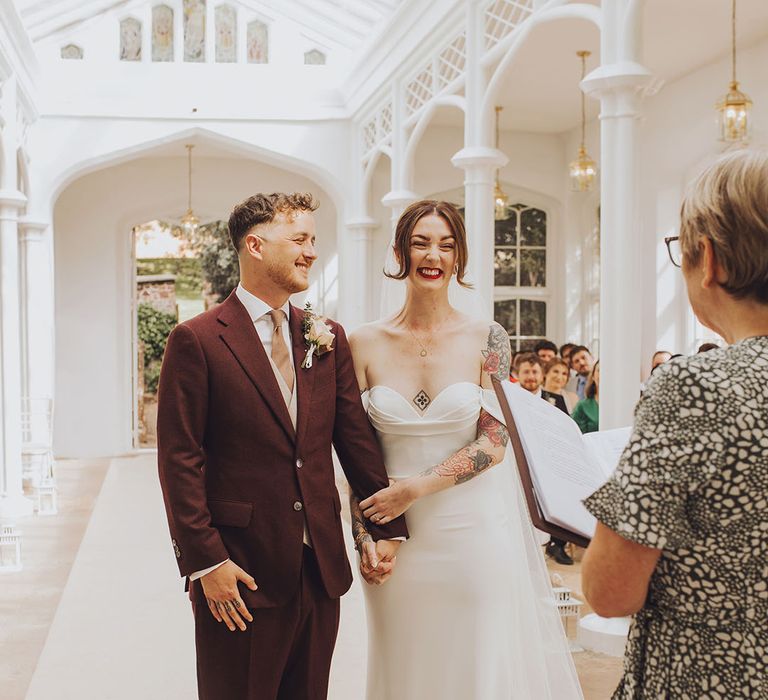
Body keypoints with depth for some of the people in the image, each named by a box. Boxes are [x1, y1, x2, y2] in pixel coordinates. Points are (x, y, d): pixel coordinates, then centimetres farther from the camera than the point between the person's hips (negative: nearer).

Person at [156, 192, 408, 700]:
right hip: (241, 571, -5)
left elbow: (356, 437, 10)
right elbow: (179, 461, -10)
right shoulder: (197, 340, -8)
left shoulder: (328, 338, 8)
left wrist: (387, 527, 7)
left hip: (321, 568, 5)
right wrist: (205, 562, -14)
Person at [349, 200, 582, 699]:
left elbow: (494, 441, -7)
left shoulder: (486, 339, -3)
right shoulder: (366, 344, 1)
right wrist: (364, 535, -6)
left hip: (476, 531, -1)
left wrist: (414, 488, -14)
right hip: (397, 540, 2)